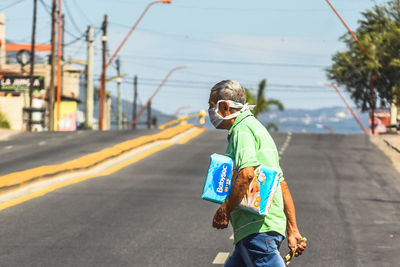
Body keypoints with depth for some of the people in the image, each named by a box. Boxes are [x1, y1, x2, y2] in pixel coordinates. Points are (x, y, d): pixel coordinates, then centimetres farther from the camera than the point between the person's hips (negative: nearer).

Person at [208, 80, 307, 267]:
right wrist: (293, 231, 23)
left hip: (257, 229, -10)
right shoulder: (256, 127, 24)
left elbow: (246, 174, -26)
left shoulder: (242, 129, -8)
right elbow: (282, 185, 24)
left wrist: (224, 211, -16)